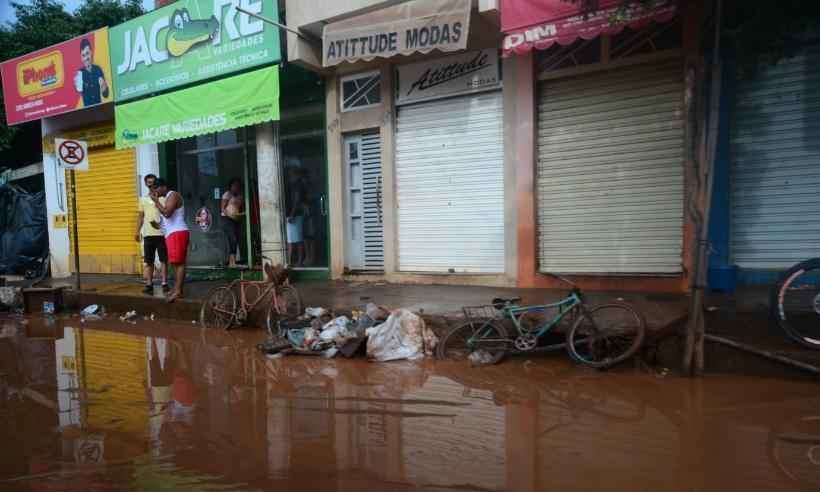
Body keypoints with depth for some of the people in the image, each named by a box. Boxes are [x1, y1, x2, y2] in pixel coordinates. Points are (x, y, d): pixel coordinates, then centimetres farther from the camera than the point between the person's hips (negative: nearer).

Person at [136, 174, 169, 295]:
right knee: (149, 261, 4)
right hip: (148, 234, 3)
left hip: (162, 233, -3)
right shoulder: (143, 199, 14)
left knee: (163, 260, -1)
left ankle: (164, 283, 2)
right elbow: (140, 216, 14)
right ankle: (149, 285, 8)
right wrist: (137, 232, 4)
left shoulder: (163, 198, 5)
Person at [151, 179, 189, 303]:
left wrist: (156, 201, -13)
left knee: (178, 262, -14)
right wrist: (158, 224, 13)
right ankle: (178, 289, 9)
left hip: (178, 233, -10)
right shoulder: (167, 198, 23)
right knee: (177, 263, 8)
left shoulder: (173, 195, -8)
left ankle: (178, 291, -18)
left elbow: (167, 213, -22)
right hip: (172, 234, 10)